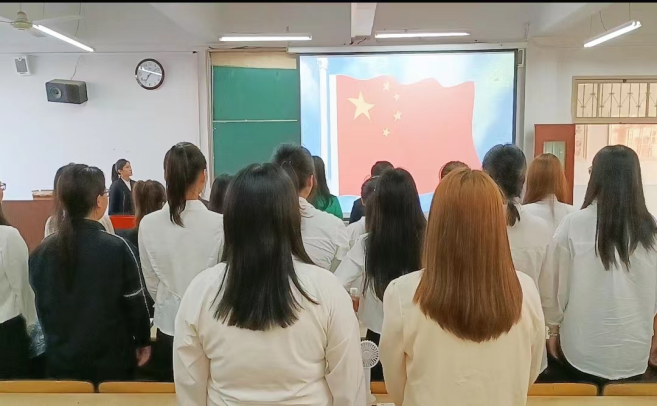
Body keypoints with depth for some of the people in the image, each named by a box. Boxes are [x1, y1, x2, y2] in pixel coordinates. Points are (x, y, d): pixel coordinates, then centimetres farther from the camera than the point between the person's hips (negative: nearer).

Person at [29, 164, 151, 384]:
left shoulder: (42, 251, -5)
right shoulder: (116, 248, -18)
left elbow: (42, 306, 6)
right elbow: (135, 302, -11)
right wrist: (143, 341, 4)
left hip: (62, 359, 4)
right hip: (110, 358, -3)